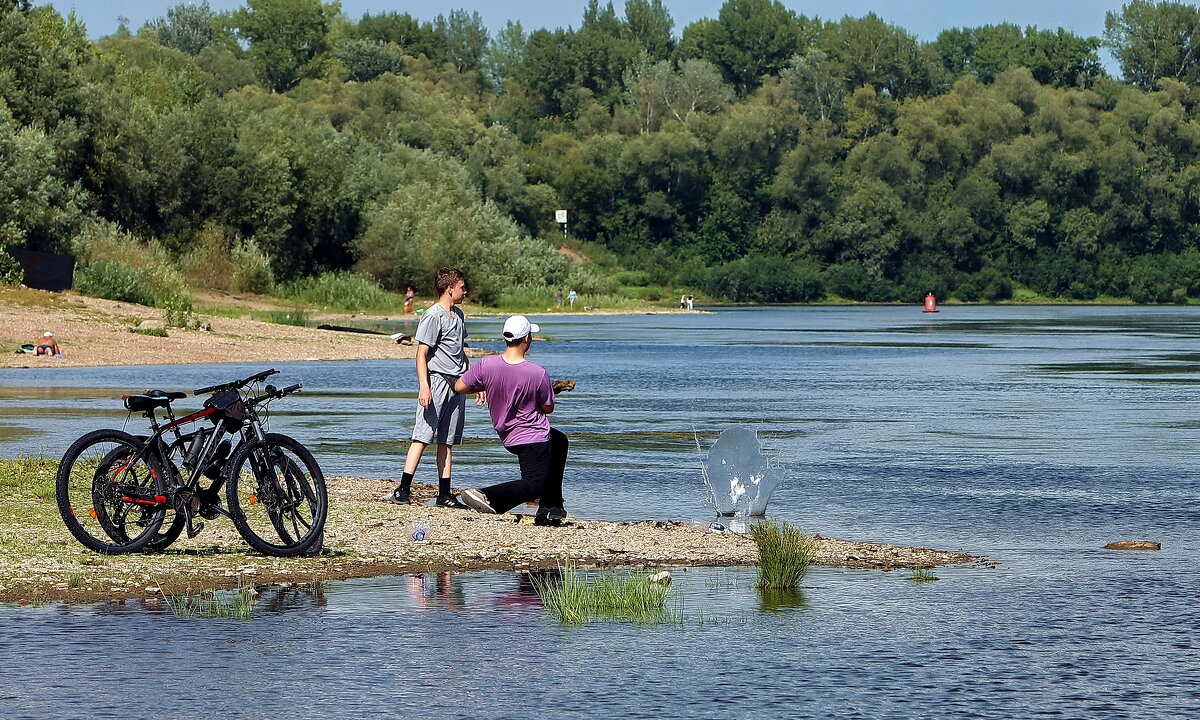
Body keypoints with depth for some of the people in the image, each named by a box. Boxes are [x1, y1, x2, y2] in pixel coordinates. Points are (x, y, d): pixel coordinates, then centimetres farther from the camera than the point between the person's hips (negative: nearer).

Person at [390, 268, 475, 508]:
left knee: (447, 442, 8)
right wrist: (424, 386, -23)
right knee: (423, 437, -13)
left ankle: (444, 494, 9)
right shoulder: (434, 316, -9)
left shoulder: (458, 315, 17)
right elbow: (421, 353, -13)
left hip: (457, 385, 8)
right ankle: (403, 490, -15)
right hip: (437, 380, -8)